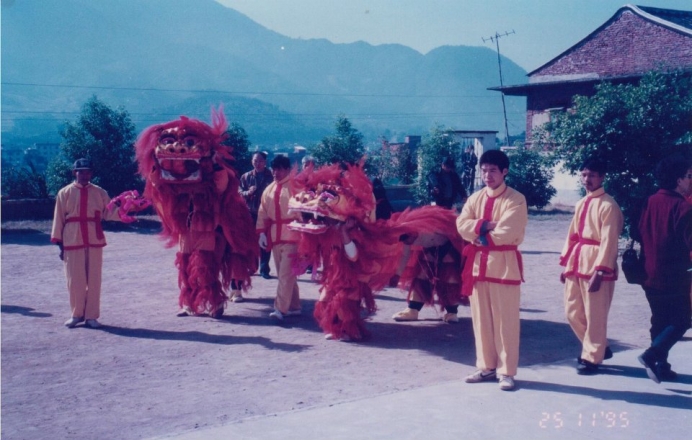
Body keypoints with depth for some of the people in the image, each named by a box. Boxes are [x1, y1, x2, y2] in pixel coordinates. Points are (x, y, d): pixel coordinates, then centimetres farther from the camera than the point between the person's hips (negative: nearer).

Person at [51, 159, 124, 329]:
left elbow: (108, 213, 2)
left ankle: (91, 316, 12)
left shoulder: (99, 192, 5)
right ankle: (77, 314, 20)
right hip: (72, 242, -1)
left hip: (94, 242, 1)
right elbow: (59, 219, 3)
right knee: (75, 280, 4)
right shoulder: (65, 193, 2)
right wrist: (59, 243, 1)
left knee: (94, 279, 4)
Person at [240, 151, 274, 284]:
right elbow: (239, 193, 4)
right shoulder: (246, 177, 6)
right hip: (250, 213, 1)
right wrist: (248, 192, -15)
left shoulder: (271, 176, 1)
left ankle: (264, 268, 7)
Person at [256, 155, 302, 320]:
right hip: (274, 235, 7)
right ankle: (294, 306, 18)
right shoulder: (269, 189, 15)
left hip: (292, 234, -7)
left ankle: (280, 308, -12)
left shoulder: (296, 186, -4)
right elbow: (263, 212, 14)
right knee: (283, 274, 10)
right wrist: (262, 232, 5)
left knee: (286, 273, -10)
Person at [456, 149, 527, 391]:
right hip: (478, 263, 6)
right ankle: (487, 366, 21)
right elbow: (462, 225, -1)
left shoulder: (515, 199, -7)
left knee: (505, 320, -3)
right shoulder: (475, 198, 11)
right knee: (481, 319, 11)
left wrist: (479, 231, -6)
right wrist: (487, 225, -14)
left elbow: (507, 232, -18)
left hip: (504, 264, -6)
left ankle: (506, 371, 4)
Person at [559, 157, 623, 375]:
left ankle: (592, 357, 14)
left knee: (594, 314, 0)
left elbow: (609, 241, -15)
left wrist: (599, 271, -19)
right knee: (573, 312, 13)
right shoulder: (581, 204, 13)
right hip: (577, 263, 8)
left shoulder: (608, 205, -12)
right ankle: (598, 347, 30)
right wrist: (565, 262, 13)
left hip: (596, 265, -8)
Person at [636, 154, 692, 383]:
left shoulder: (651, 202, 4)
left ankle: (661, 366, 17)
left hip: (652, 274, 7)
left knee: (660, 321, 15)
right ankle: (651, 355, -14)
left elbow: (642, 233, 10)